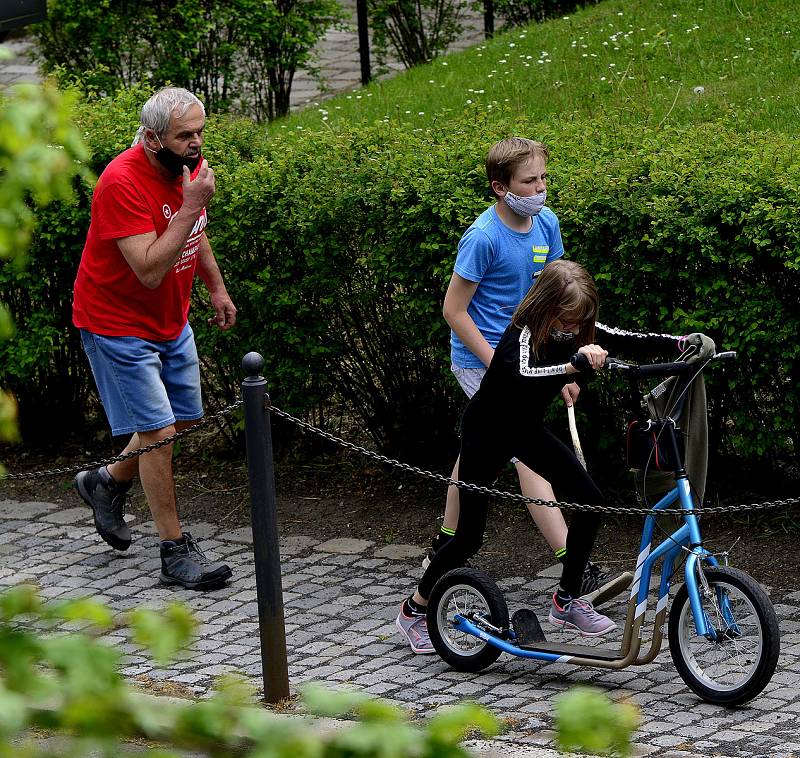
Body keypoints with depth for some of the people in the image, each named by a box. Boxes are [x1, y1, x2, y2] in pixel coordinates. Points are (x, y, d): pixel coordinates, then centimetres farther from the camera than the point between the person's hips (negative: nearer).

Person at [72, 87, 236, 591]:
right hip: (118, 325, -8)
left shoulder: (190, 167, -3)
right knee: (158, 431, -9)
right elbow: (150, 270, -34)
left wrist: (217, 288, 17)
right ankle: (177, 553, 0)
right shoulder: (123, 183, -29)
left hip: (171, 320, 8)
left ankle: (108, 482, 40)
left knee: (184, 419, 16)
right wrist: (191, 205, -33)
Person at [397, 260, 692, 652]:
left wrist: (681, 342, -33)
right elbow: (523, 377, -52)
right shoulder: (522, 336, -32)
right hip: (486, 432, -7)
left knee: (590, 501, -7)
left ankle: (567, 600, 6)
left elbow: (627, 342, -16)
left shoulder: (577, 331, -13)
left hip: (526, 429, 7)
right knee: (469, 535, -5)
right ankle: (414, 609, 16)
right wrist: (574, 364, -66)